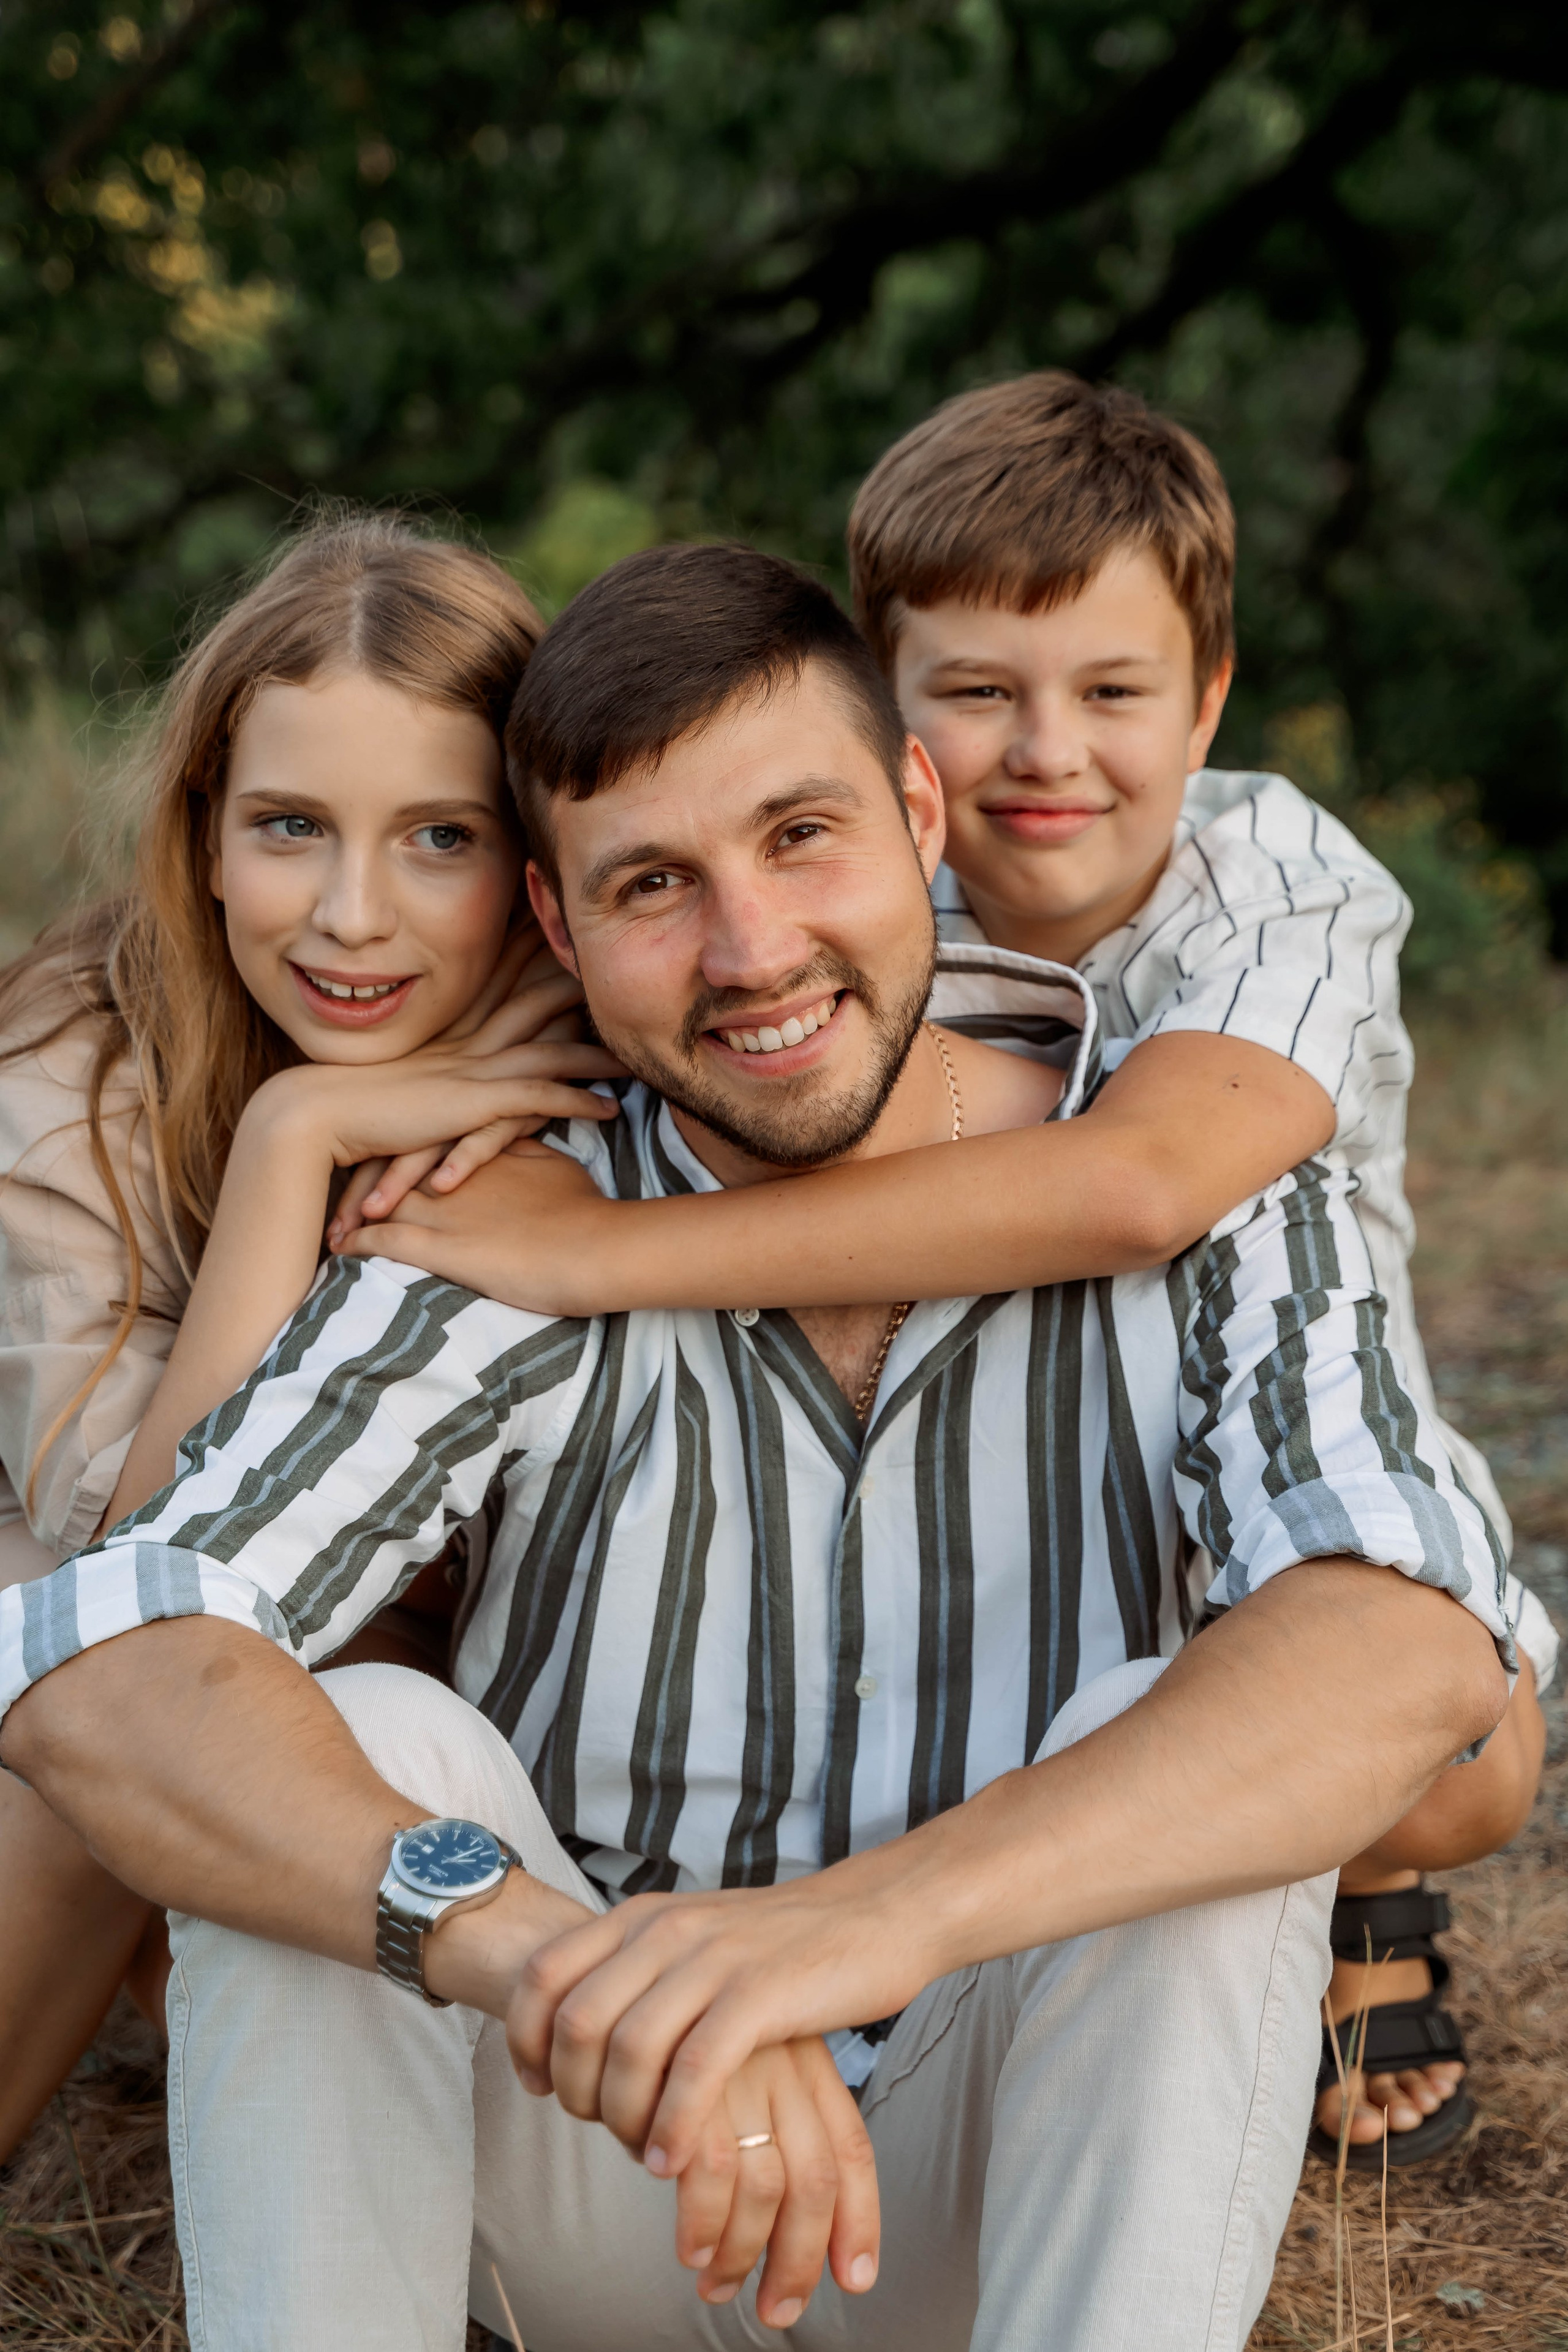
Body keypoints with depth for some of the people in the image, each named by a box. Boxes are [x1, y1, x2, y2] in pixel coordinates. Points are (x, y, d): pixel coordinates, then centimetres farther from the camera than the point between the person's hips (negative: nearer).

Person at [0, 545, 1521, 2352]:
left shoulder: (1205, 1204, -12)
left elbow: (1419, 1645, -32)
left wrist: (872, 1914, -47)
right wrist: (512, 1930, -48)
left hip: (1010, 2191, 0)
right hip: (593, 2171, 1)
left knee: (1196, 1742, -28)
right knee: (363, 1745, -26)